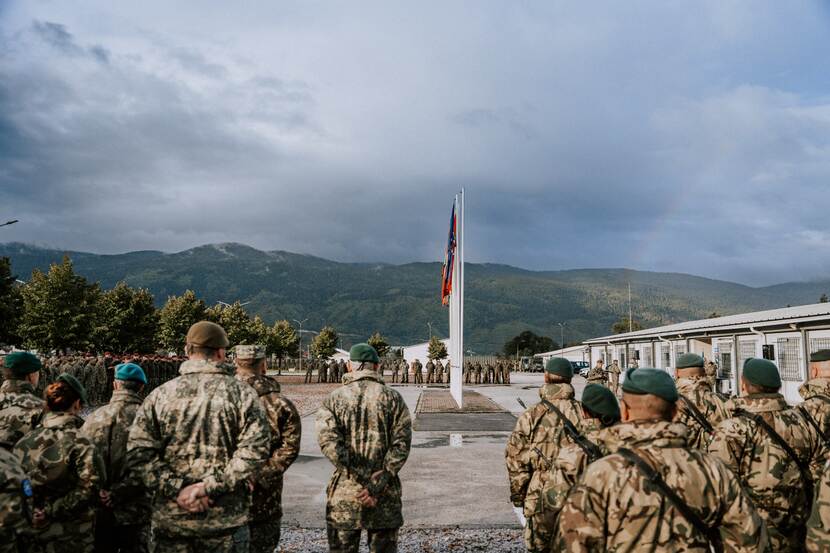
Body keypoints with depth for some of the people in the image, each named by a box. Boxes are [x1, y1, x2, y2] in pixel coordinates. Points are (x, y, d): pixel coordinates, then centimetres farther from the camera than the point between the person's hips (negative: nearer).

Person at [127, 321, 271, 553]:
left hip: (169, 518, 2)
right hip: (225, 519, -2)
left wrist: (176, 489, -8)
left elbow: (138, 450, -6)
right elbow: (255, 449, -15)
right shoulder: (241, 393, -5)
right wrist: (210, 486, -14)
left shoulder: (160, 394, 1)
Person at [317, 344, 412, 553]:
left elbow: (328, 441, -13)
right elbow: (401, 443, -9)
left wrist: (360, 479, -15)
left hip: (344, 491, 0)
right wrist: (378, 483, -13)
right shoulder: (393, 398, 0)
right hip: (385, 493, 0)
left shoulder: (333, 399, 0)